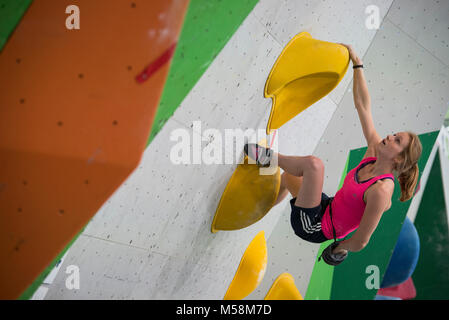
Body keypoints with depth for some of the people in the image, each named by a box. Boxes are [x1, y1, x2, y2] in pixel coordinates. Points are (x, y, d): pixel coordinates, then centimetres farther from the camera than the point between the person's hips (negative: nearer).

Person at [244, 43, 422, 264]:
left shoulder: (381, 191, -28)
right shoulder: (375, 152, -8)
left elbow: (361, 241, -23)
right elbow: (362, 105, -5)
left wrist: (338, 248, -3)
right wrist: (357, 63, -6)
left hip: (315, 227, -9)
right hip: (328, 207, 9)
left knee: (313, 164, -30)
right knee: (287, 176, 28)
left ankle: (268, 157, -4)